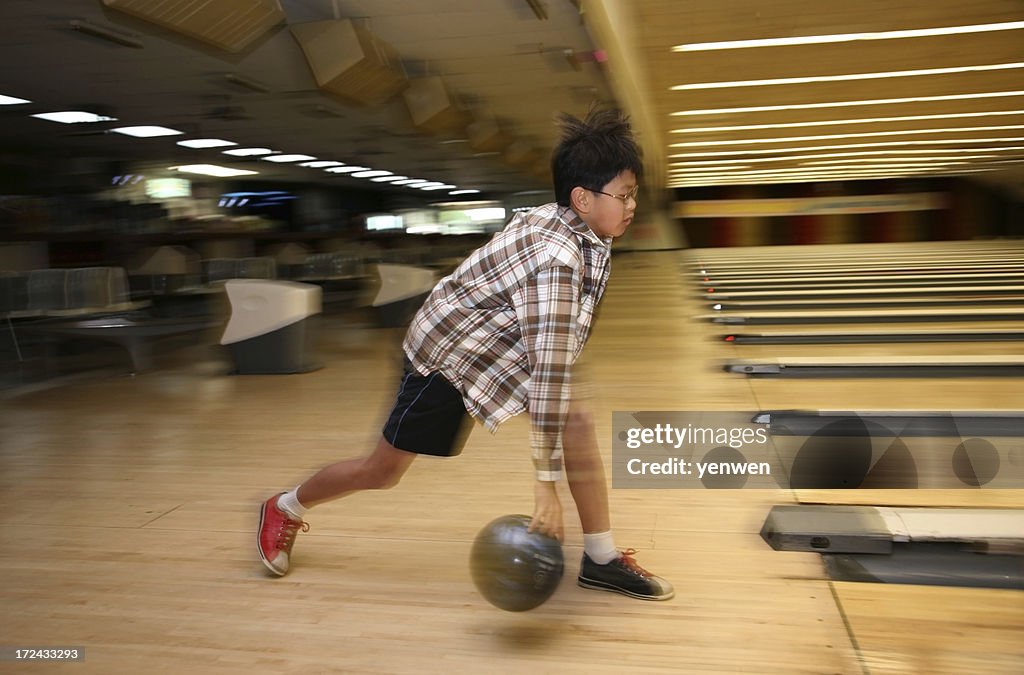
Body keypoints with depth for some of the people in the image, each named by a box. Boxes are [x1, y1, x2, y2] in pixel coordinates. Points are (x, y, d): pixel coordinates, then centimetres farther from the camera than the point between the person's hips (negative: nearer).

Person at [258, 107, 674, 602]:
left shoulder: (554, 218, -7)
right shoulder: (560, 260, -33)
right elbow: (549, 374, -34)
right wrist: (546, 483, -31)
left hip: (494, 345, 8)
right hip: (446, 353, -8)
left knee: (578, 423, -7)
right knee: (383, 471, 7)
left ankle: (601, 560, 3)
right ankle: (285, 509, 34)